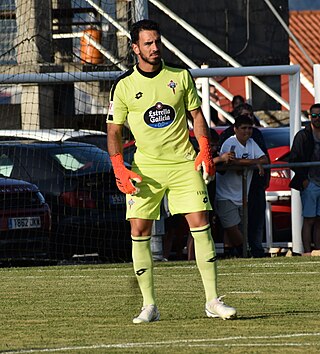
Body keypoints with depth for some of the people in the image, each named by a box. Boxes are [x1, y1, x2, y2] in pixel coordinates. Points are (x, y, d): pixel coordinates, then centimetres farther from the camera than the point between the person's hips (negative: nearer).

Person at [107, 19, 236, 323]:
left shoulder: (180, 77, 4)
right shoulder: (124, 86, 0)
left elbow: (196, 115, 12)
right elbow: (114, 130, 4)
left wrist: (205, 151, 0)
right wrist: (119, 168, -9)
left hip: (184, 162, 0)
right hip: (146, 167, 0)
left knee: (200, 224, -8)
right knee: (139, 231, -6)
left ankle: (212, 301, -5)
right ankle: (149, 306, 2)